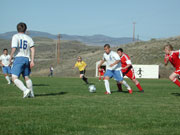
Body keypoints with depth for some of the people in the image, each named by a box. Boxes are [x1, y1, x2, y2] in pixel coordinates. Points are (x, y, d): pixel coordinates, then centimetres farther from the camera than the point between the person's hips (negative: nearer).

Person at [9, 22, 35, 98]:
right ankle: (31, 93, 27)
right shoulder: (28, 38, 13)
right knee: (26, 77, 22)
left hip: (18, 58, -6)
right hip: (27, 59, 6)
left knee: (14, 78, -11)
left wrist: (11, 57, 2)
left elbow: (14, 48, -13)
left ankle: (25, 90, -28)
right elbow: (32, 49, 1)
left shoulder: (15, 36, -1)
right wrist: (32, 61, -1)